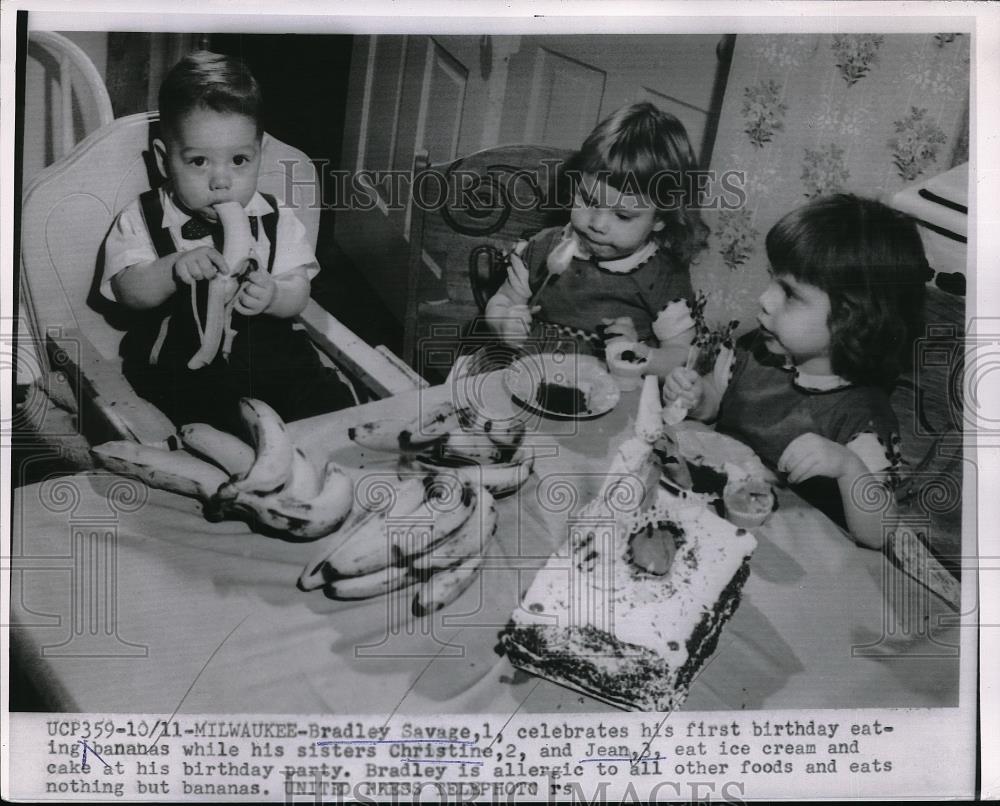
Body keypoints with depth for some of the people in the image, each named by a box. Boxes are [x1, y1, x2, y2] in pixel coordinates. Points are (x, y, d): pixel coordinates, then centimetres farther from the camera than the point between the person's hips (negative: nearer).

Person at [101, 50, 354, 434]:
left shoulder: (276, 222, 4)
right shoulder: (142, 219, 0)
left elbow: (298, 294, 0)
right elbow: (129, 291, -8)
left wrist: (272, 295, -25)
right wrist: (174, 269, -28)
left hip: (267, 349, 2)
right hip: (178, 361, -2)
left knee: (332, 401, -16)